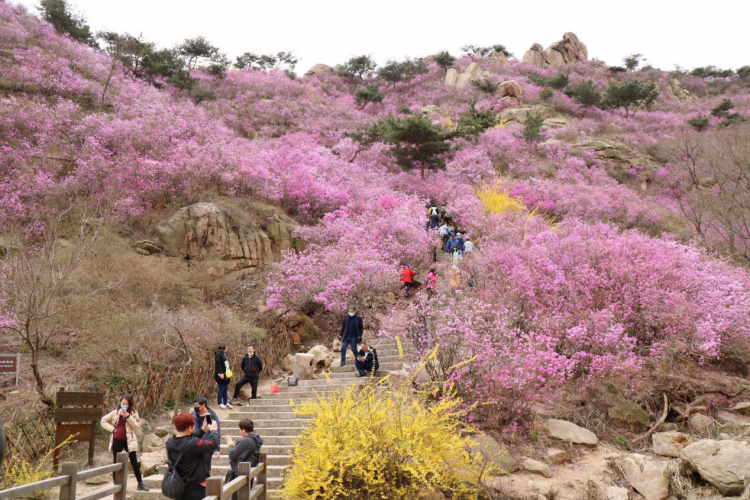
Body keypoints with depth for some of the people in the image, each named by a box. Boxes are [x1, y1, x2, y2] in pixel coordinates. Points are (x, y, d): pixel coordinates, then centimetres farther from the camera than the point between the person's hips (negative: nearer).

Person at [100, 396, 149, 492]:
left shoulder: (133, 413, 0)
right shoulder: (115, 413, 4)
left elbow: (136, 426, -12)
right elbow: (103, 421, 10)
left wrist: (127, 415, -18)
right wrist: (112, 429, -4)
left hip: (128, 440, -1)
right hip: (117, 440, 1)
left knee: (134, 462, 0)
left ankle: (140, 484, 7)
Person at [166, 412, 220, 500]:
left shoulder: (170, 443, -4)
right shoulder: (193, 444, -25)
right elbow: (214, 443, -16)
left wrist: (203, 430, 13)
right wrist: (214, 430, 3)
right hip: (196, 489, -7)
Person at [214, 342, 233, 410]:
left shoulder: (223, 354, 16)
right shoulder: (218, 354, -13)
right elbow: (218, 364, -20)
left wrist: (229, 371, 16)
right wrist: (221, 373, -23)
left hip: (226, 374, 9)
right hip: (221, 375, -9)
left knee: (225, 389, 12)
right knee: (221, 389, -3)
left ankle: (226, 403, 17)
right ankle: (220, 404, 4)